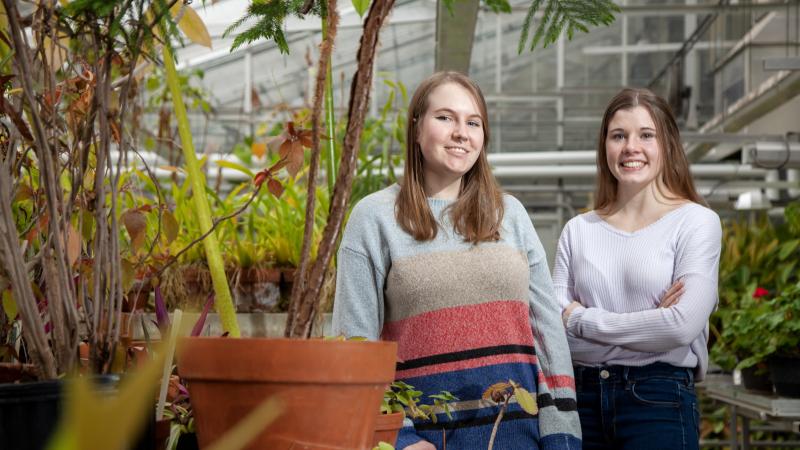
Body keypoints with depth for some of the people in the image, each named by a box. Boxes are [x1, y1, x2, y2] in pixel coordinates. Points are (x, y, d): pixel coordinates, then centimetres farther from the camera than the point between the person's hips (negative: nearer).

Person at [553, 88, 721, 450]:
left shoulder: (696, 222, -2)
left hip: (659, 399, -3)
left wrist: (582, 319, -6)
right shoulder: (578, 230, 8)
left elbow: (683, 325, -14)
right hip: (581, 395, 3)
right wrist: (646, 323, -11)